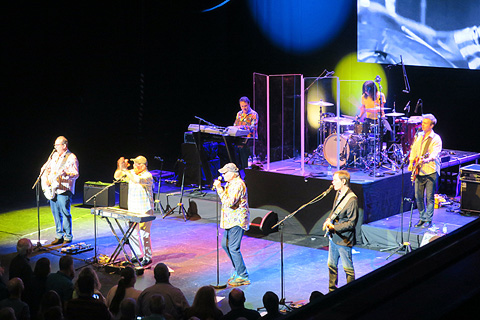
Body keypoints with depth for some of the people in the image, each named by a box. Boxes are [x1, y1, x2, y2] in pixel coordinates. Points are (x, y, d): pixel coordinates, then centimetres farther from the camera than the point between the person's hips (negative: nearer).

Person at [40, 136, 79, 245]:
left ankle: (68, 237, 3)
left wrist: (65, 174, -30)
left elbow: (76, 174, -12)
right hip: (52, 190, 7)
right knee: (56, 214, 10)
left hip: (64, 190, -7)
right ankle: (59, 236, 19)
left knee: (65, 214, -6)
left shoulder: (71, 158, -6)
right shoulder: (54, 155, 15)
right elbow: (46, 169, 21)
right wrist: (45, 181, 5)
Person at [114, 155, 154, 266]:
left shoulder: (148, 176, -12)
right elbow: (117, 176, 10)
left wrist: (125, 170, -28)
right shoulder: (131, 172, 9)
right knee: (133, 233, 9)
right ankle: (137, 255, 20)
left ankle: (147, 257, 3)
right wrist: (120, 168, -9)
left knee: (144, 234, -5)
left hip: (145, 210, -7)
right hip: (132, 209, 7)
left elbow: (137, 180, -31)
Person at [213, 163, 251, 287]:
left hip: (237, 221, -11)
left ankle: (242, 276, -2)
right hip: (231, 221, 11)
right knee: (225, 244, 18)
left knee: (233, 248, -10)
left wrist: (219, 189, -25)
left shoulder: (238, 185, -19)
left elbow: (229, 202, -28)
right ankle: (238, 270, 29)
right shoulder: (231, 183, 14)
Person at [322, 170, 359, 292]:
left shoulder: (352, 200, -22)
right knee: (331, 265, 18)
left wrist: (334, 227, -26)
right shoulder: (338, 193, 4)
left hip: (343, 239, -9)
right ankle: (332, 290, 32)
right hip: (333, 237, 9)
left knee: (347, 268, 5)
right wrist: (328, 220, 1)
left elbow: (351, 223, -21)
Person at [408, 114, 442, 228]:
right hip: (419, 171, 6)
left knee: (429, 197, -3)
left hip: (431, 171, -6)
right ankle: (422, 218, 20)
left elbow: (435, 154, -19)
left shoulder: (436, 139, -7)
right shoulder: (418, 136, 12)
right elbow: (414, 150, 20)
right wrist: (411, 163, 8)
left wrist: (425, 160, -36)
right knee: (418, 196, 8)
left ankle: (428, 220, 4)